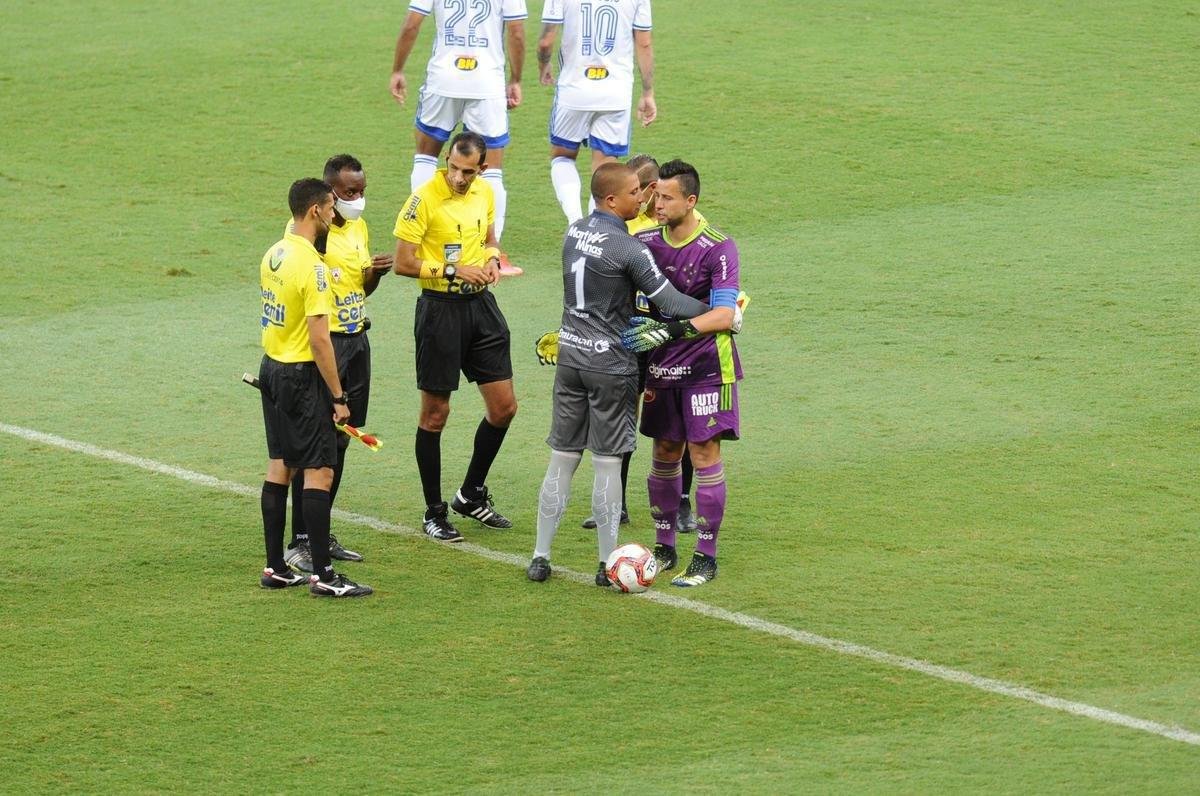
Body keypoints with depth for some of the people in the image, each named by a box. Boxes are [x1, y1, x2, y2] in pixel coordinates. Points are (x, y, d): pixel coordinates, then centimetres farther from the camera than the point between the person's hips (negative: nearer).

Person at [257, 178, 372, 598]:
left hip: (271, 369, 9)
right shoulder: (312, 266, -20)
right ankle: (323, 574, -6)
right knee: (319, 472, -6)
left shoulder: (273, 255, 7)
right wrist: (338, 396, -16)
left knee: (279, 466, 14)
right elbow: (319, 338, -21)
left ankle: (275, 567, 18)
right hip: (302, 375, -9)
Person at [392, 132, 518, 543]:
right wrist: (453, 271, -20)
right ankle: (434, 512, 12)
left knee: (504, 406, 7)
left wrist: (492, 257, 1)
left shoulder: (484, 193, 5)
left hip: (481, 305, 6)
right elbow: (403, 263, -13)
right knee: (435, 414, 2)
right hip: (440, 308, -6)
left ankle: (472, 494, 26)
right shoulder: (423, 199, -14)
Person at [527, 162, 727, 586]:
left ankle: (540, 556, 14)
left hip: (570, 355, 6)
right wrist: (719, 312, -1)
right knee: (608, 463, 2)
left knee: (562, 459, 11)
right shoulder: (627, 248, -18)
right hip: (610, 364, -6)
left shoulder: (574, 232, 5)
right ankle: (607, 563, 9)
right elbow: (670, 303, -15)